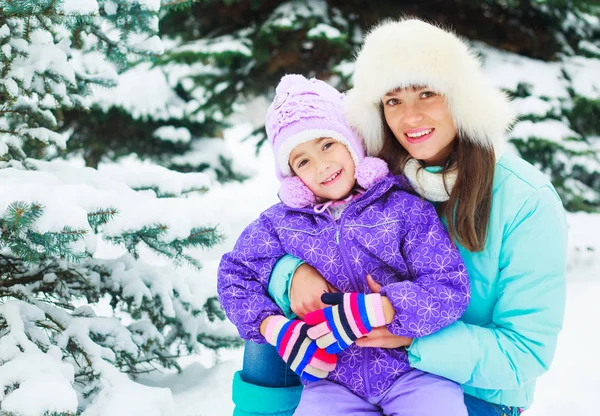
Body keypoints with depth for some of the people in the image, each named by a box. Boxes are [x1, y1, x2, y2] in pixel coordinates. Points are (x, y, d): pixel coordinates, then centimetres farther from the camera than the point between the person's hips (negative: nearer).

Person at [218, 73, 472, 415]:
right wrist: (278, 330, -5)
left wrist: (365, 311, -20)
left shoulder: (404, 208, -2)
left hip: (413, 367, -1)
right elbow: (235, 276, 11)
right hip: (334, 379, 2)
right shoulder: (283, 222, 7)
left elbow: (450, 289, -9)